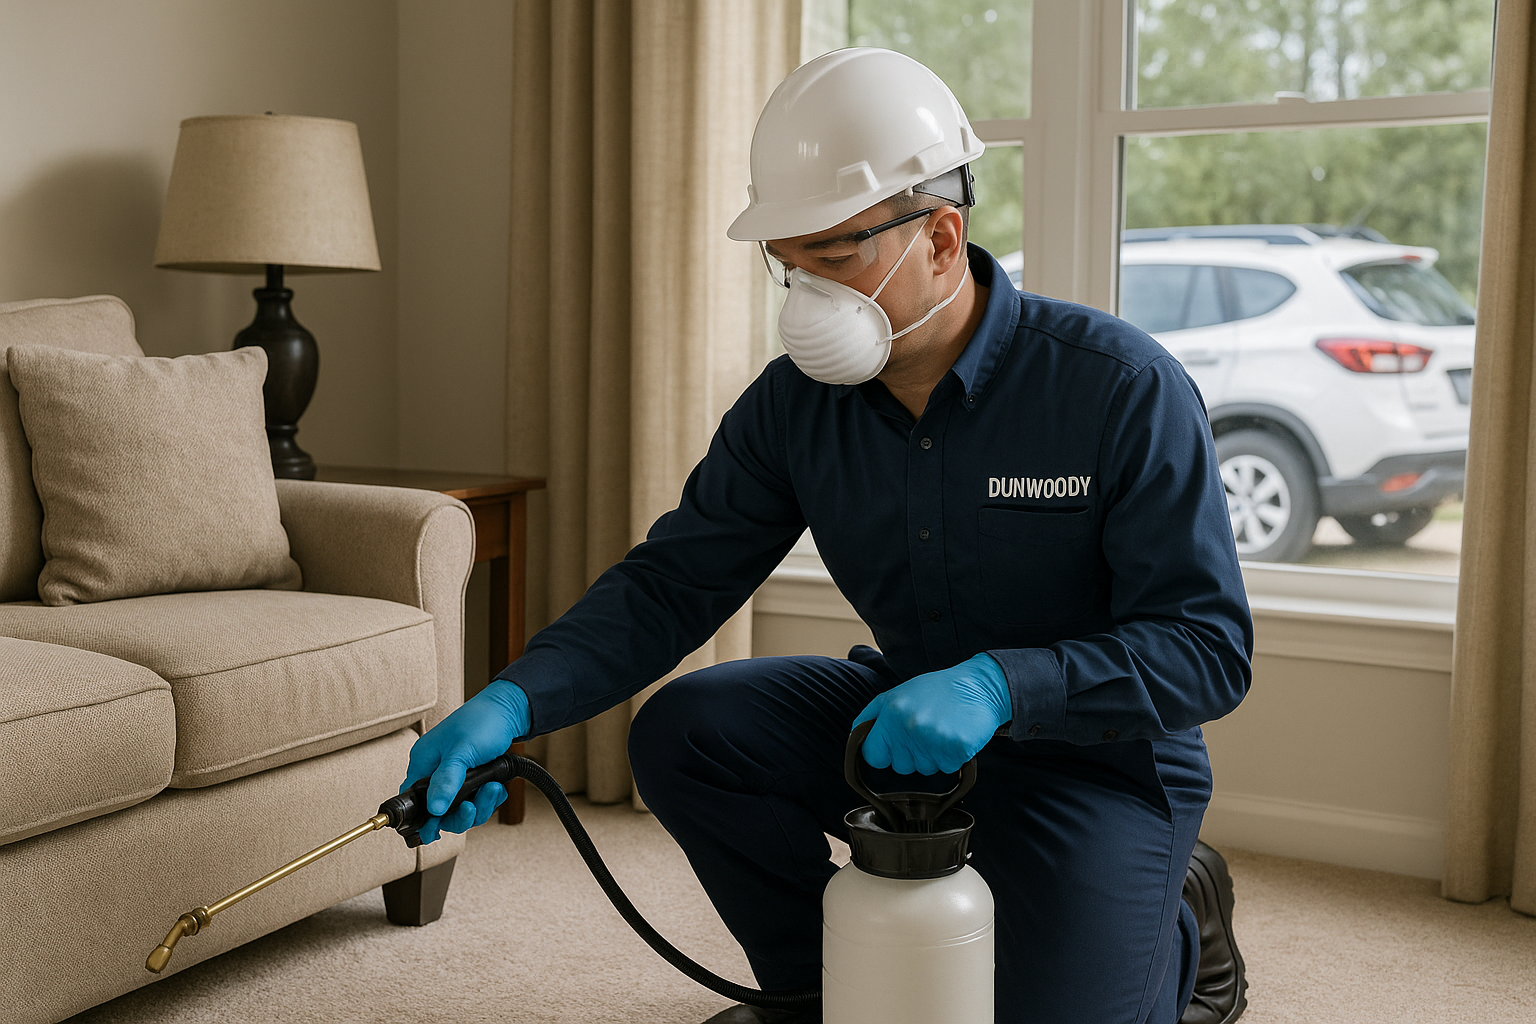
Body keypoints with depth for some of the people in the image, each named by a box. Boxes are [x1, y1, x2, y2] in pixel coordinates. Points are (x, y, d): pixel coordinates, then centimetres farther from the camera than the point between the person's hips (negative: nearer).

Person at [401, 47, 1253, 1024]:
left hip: (1097, 751, -4)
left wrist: (997, 685, -41)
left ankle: (1180, 923, 15)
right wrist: (511, 702, -26)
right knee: (682, 731, -14)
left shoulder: (1123, 385, -24)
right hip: (909, 713, 5)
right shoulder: (795, 403, -9)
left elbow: (1209, 644, -25)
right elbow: (671, 583, -9)